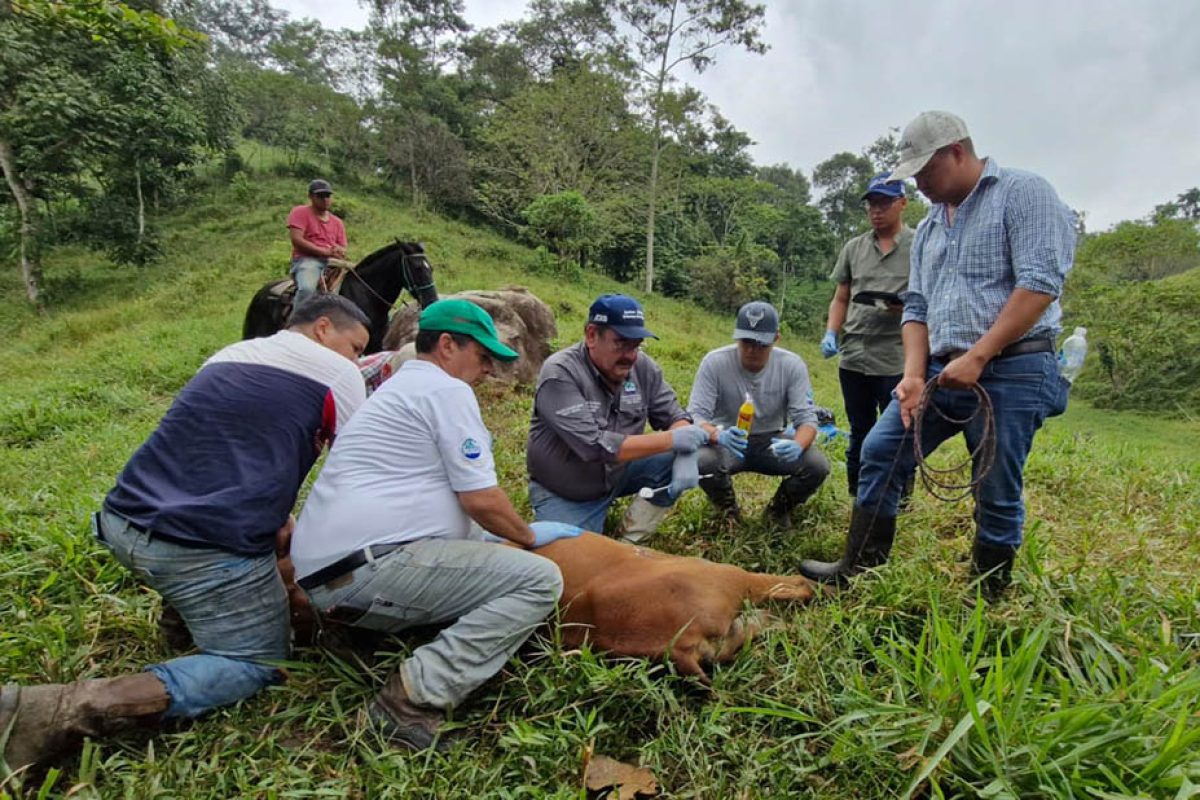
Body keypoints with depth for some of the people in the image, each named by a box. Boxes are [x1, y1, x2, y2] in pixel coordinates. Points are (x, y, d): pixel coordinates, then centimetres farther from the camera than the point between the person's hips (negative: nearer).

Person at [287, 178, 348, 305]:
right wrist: (325, 252, -14)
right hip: (306, 260, -5)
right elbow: (297, 240, -7)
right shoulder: (300, 212, 7)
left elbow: (343, 250, 18)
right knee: (307, 288, -37)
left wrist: (339, 251, -9)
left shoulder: (337, 222, 22)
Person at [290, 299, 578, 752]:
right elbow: (481, 499, -11)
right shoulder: (448, 390, -6)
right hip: (372, 565, -10)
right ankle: (414, 698, -18)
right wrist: (529, 536, 8)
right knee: (539, 580, -14)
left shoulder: (400, 387, 25)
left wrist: (511, 537, 29)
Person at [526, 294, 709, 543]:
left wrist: (685, 454, -27)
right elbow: (594, 446, -33)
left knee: (676, 462, -13)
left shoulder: (643, 367, -10)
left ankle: (629, 542, -1)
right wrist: (672, 439, -33)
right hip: (564, 495, -4)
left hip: (618, 474, 5)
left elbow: (674, 415, -3)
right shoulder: (560, 373, -26)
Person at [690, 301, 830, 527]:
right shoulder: (714, 362, -19)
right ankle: (728, 510, 4)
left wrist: (797, 446, -39)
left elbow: (806, 417, -14)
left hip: (771, 441, 2)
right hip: (727, 442, -1)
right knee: (701, 462, -34)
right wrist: (717, 435, -45)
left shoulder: (792, 365, -14)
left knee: (818, 465, -24)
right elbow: (695, 416, -21)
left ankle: (778, 510, 11)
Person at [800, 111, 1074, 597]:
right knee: (880, 453, 1)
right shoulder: (929, 228, 19)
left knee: (997, 494, 2)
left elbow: (1040, 282, -14)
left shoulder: (1023, 193, -2)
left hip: (1011, 371, -6)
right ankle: (859, 569, 11)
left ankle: (987, 600, 19)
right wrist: (914, 375, 0)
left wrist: (976, 358, -18)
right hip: (942, 371, 7)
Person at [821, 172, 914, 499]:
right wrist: (830, 333, -1)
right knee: (859, 434, 14)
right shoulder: (853, 248, 14)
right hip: (853, 358, 4)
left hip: (897, 360, -4)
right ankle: (856, 499, 26)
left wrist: (908, 306, -19)